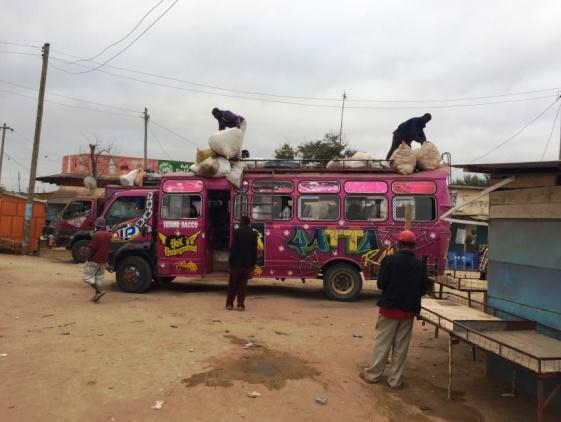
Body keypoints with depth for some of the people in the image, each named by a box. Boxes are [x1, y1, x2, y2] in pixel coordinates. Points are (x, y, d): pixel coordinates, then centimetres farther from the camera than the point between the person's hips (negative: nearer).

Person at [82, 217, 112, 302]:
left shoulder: (96, 235, -18)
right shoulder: (108, 235, 7)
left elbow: (92, 249, -18)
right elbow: (109, 248, 12)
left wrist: (88, 259, -8)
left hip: (94, 260, -7)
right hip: (103, 260, 7)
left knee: (88, 277, 0)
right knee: (99, 277, 14)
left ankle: (99, 291, -13)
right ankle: (97, 295, 15)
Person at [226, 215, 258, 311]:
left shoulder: (237, 231, -6)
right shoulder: (253, 233, 4)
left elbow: (233, 247, -9)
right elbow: (254, 250, 5)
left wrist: (230, 260, -2)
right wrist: (253, 264, 10)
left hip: (236, 262, -2)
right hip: (247, 263, 2)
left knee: (232, 284, 8)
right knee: (243, 284, 7)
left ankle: (229, 304, 10)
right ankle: (240, 304, 4)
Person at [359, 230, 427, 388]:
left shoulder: (390, 260, -12)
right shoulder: (420, 265, -1)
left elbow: (381, 283, -12)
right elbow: (423, 289, 5)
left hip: (390, 307, -3)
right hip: (408, 310, 3)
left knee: (382, 342, 8)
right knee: (401, 346, 10)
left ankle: (373, 374, 17)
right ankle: (396, 379, 17)